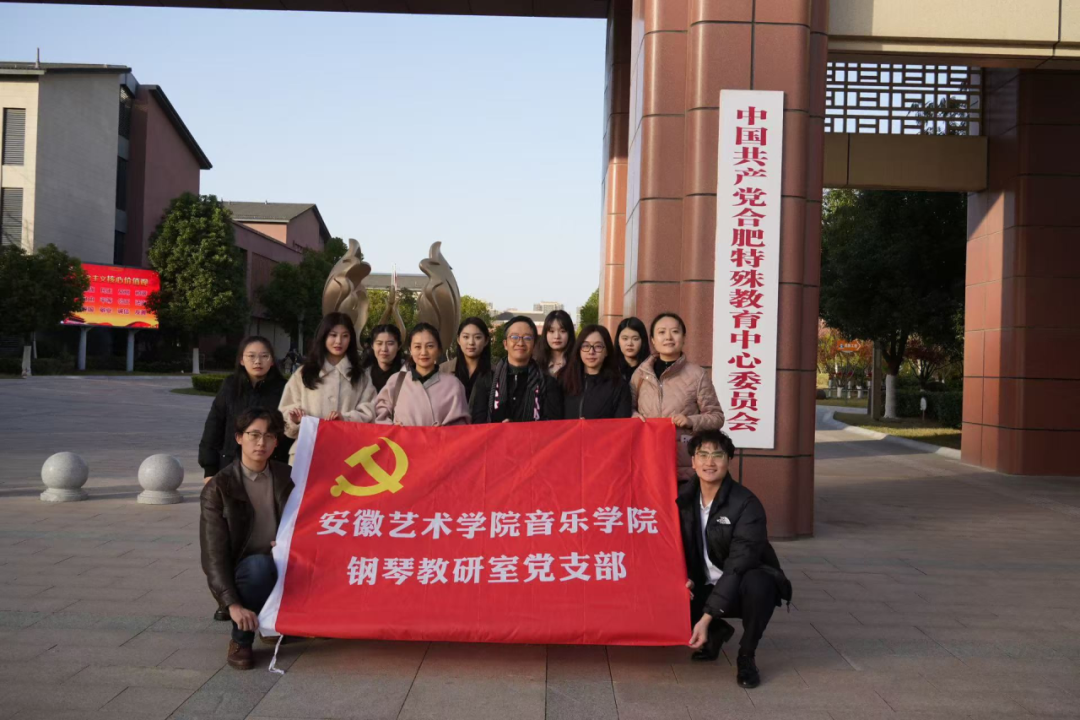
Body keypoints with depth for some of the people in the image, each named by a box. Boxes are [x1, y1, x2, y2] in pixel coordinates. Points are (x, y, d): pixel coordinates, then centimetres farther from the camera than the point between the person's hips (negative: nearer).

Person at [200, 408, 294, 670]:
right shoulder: (218, 488, -9)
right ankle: (240, 640, -13)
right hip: (240, 574, -4)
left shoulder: (287, 478, 3)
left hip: (280, 573, 4)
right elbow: (213, 555, -14)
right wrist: (233, 604, -26)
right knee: (260, 564, -37)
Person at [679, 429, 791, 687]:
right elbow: (678, 547, 9)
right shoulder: (684, 498, -5)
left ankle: (746, 657, -11)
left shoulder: (746, 504, -21)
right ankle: (716, 633, 13)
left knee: (755, 584, -38)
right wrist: (686, 579, -13)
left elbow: (738, 565, -27)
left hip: (744, 586, -4)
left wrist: (706, 617, -32)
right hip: (706, 587, 5)